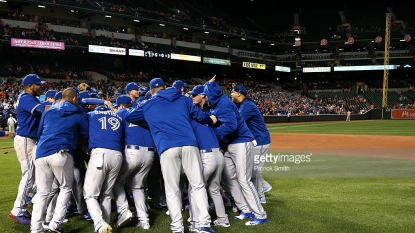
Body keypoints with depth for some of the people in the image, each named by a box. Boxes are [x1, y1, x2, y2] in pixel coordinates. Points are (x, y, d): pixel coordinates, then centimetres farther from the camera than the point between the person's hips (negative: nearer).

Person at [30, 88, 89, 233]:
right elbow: (87, 134, 18)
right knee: (66, 188, 13)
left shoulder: (48, 111, 25)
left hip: (41, 154, 4)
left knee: (42, 192, 10)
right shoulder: (77, 113, 12)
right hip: (60, 154, -4)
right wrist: (75, 132, 40)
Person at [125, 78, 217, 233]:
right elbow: (200, 116, 27)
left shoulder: (147, 105, 21)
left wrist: (146, 120, 51)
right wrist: (211, 120, 48)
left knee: (172, 190, 5)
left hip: (167, 147, -1)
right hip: (189, 144, 1)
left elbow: (128, 117, 33)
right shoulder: (183, 99, 24)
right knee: (198, 185, 7)